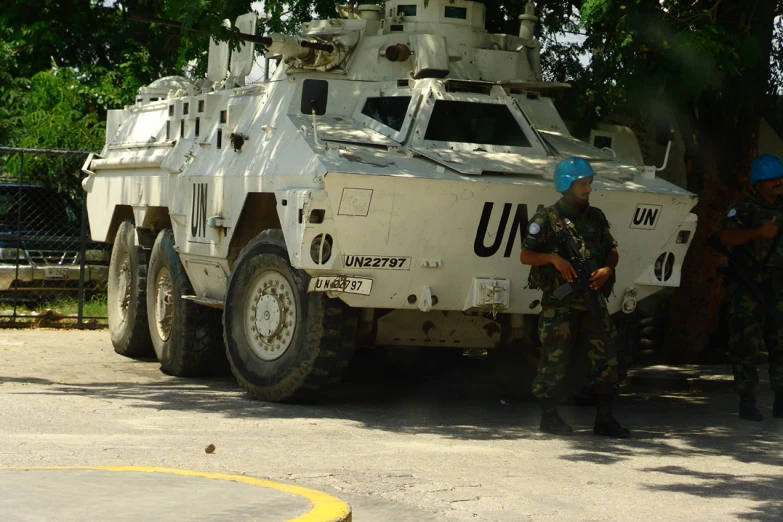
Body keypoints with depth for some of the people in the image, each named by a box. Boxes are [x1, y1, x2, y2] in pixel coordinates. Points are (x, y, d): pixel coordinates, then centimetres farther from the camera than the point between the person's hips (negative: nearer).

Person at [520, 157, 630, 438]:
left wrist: (607, 269, -2)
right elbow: (525, 256, -3)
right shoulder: (547, 218, -2)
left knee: (607, 356, 0)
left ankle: (604, 417, 7)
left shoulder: (596, 217, 13)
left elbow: (612, 251, 19)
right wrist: (553, 258, -18)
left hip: (593, 299, 5)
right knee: (554, 359, -1)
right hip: (559, 302, -5)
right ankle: (549, 416, 12)